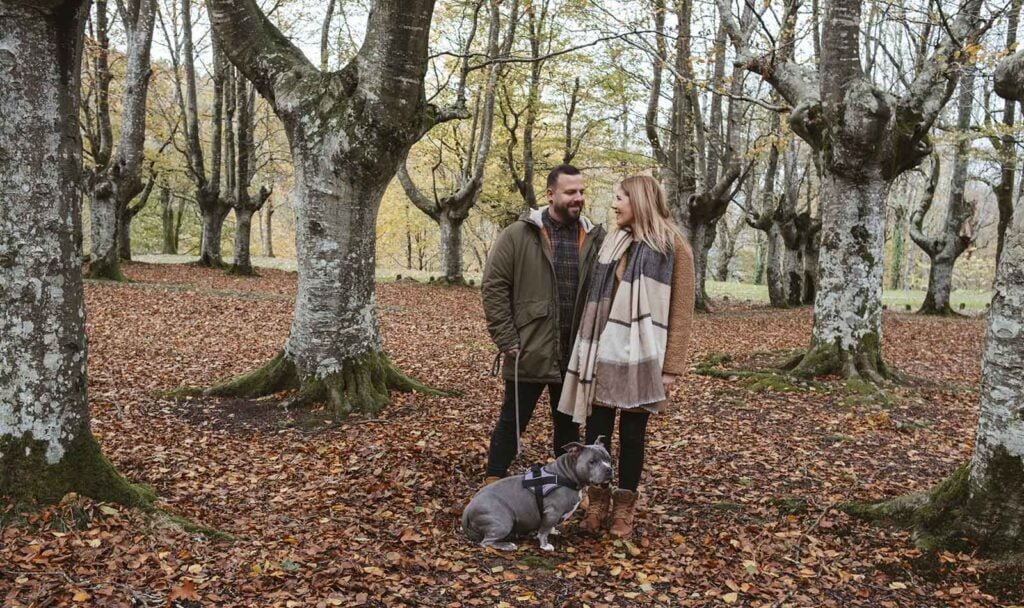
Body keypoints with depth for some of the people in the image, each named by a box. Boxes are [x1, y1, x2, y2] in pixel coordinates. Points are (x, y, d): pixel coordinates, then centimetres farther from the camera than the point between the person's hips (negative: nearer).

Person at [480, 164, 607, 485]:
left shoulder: (594, 238, 5)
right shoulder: (518, 235, -5)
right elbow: (493, 287, -6)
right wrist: (506, 340, -10)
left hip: (576, 354, 3)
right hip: (530, 351, -3)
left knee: (569, 423, 16)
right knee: (513, 419, 8)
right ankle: (494, 483, 22)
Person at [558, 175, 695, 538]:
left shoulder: (673, 247, -1)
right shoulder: (613, 241, 13)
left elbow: (681, 311, -5)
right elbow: (596, 297, 13)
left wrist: (671, 366, -10)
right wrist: (586, 348, 6)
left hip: (640, 355, -4)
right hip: (603, 352, 4)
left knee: (632, 434, 5)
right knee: (597, 431, 4)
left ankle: (624, 509, 18)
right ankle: (597, 504, 18)